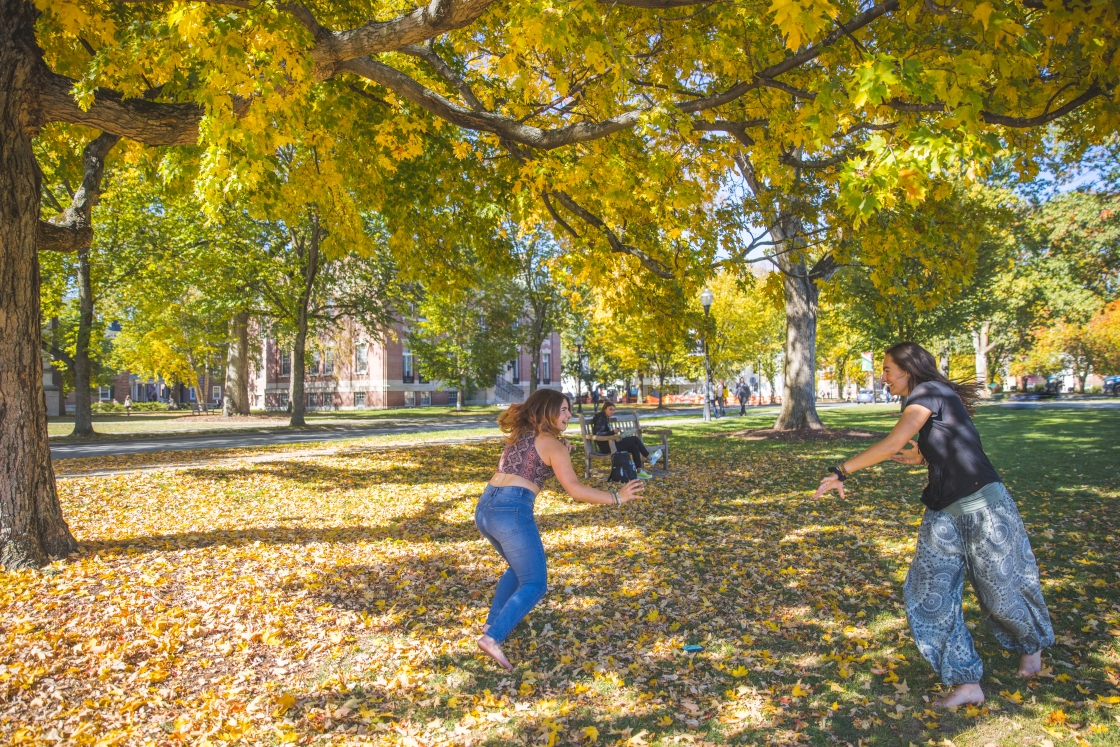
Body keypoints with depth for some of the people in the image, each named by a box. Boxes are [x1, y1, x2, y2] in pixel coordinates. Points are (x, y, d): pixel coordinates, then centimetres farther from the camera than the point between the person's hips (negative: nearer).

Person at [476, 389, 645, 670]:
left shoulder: (520, 436, 20)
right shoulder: (552, 443, -2)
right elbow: (574, 489, -10)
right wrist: (616, 498, -4)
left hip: (484, 508, 8)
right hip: (511, 511, -8)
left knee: (519, 567, 29)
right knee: (535, 584, 1)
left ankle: (493, 623, 28)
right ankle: (493, 637, -12)